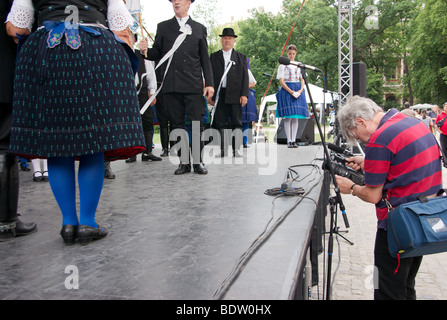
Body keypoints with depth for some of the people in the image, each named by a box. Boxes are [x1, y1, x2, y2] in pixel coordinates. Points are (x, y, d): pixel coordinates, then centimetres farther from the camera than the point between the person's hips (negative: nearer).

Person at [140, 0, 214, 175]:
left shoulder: (199, 28, 15)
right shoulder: (163, 27, 16)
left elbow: (205, 59, 11)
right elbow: (157, 54, 12)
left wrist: (209, 83, 2)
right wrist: (146, 50, -11)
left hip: (193, 85, -1)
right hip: (171, 85, 1)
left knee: (197, 124, -3)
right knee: (177, 124, 3)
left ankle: (197, 161, 7)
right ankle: (184, 162, 10)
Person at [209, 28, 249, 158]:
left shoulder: (241, 57, 11)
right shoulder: (214, 56, 13)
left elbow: (245, 77, 6)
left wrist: (244, 94, -5)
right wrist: (209, 94, 2)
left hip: (235, 95, -1)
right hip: (219, 95, 1)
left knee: (237, 123, -1)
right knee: (220, 123, 3)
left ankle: (236, 149, 5)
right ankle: (223, 150, 10)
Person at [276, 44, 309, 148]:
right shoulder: (283, 65, 2)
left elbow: (302, 80, 13)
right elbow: (281, 81, -4)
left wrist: (300, 90, -6)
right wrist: (291, 92, -15)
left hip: (298, 90, 4)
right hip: (286, 91, -4)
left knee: (296, 117, 2)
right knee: (288, 117, -7)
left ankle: (294, 140, 5)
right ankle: (289, 141, -3)